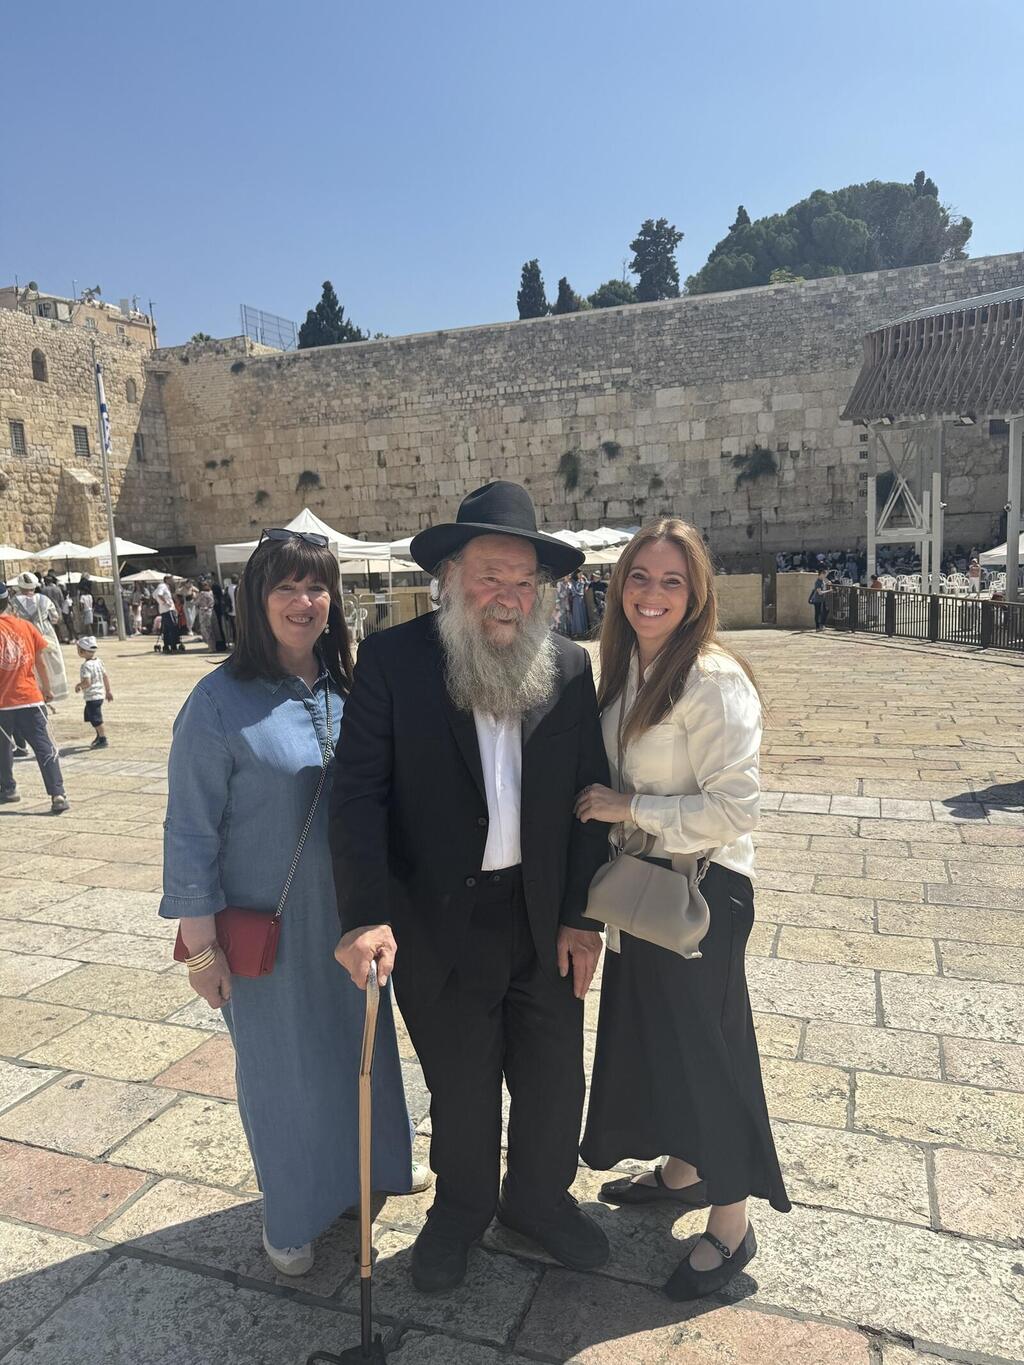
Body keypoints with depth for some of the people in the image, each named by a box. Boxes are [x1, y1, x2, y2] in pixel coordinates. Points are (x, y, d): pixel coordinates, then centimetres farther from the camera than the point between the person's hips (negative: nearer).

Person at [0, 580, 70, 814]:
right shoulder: (26, 626, 3)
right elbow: (40, 661, 7)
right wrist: (47, 689, 18)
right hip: (30, 699, 1)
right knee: (44, 748, -2)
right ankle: (58, 795, -11)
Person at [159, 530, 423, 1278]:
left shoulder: (350, 689, -2)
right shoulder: (221, 701, -16)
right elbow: (191, 831, -11)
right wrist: (201, 942, -10)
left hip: (351, 920, 4)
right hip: (270, 932, -4)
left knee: (362, 1048, 21)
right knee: (286, 1069, 14)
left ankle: (369, 1168, 49)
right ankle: (292, 1216, 39)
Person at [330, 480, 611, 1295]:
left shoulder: (570, 667, -2)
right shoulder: (393, 661, -10)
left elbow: (590, 794, 0)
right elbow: (360, 794, -13)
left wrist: (582, 914, -3)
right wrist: (367, 915, -23)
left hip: (544, 915, 3)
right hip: (439, 919, -2)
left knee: (555, 1078, 18)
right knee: (461, 1086, 17)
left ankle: (539, 1197, 47)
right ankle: (462, 1207, 46)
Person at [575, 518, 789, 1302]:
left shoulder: (714, 681, -22)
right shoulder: (623, 669, 3)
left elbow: (734, 808, -25)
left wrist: (630, 810, -21)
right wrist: (605, 811, 2)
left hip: (702, 889, -8)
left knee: (703, 1043, 7)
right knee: (651, 1030, 22)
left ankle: (730, 1226, 30)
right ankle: (682, 1171, 46)